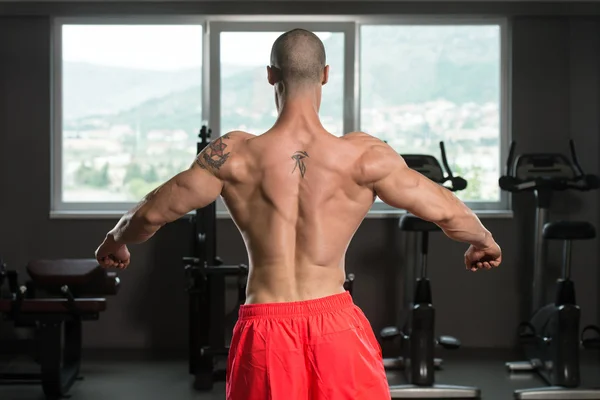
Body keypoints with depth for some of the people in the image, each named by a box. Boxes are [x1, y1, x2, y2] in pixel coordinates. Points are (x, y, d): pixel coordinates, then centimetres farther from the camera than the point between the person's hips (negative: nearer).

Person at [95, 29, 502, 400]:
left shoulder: (235, 157, -6)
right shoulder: (364, 156, -6)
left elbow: (151, 213, 0)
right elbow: (445, 211, 1)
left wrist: (115, 243, 23)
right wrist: (484, 241, 23)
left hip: (265, 326, 0)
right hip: (335, 322, 0)